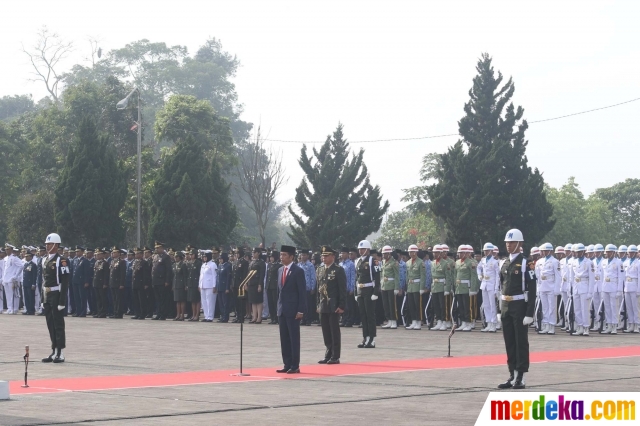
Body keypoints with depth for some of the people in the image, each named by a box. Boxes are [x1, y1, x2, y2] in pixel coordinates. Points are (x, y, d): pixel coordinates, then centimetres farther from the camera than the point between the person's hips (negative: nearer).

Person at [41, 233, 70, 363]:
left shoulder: (61, 261, -11)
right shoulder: (45, 260, 13)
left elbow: (65, 282, -14)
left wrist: (62, 301, -18)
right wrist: (43, 298, 14)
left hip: (56, 296, -8)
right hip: (47, 297, 8)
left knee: (58, 325, -3)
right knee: (50, 325, 11)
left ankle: (60, 353, 0)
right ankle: (54, 352, 17)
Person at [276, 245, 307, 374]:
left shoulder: (298, 271, -8)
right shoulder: (280, 270, 13)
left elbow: (302, 292, -10)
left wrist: (301, 310, -15)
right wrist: (279, 307, 13)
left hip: (293, 310, -7)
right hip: (282, 310, 7)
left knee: (294, 339, -3)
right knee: (284, 339, 7)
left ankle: (295, 366, 1)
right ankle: (287, 365, 12)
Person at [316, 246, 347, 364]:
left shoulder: (339, 270, -6)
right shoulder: (320, 270, 12)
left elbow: (343, 290, -9)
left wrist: (341, 306, -14)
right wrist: (318, 304, 12)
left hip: (334, 307, -6)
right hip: (323, 306, 6)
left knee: (334, 332, -1)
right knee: (326, 332, 8)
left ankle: (335, 357, 3)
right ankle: (328, 355, 15)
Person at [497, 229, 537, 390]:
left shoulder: (525, 263, -9)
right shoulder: (504, 263, 11)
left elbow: (532, 290, -12)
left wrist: (529, 314, -17)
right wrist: (500, 309, 13)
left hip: (520, 306, -7)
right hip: (506, 307, 7)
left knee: (521, 342, -1)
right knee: (509, 343, 9)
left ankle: (521, 377, 3)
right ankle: (512, 376, 16)